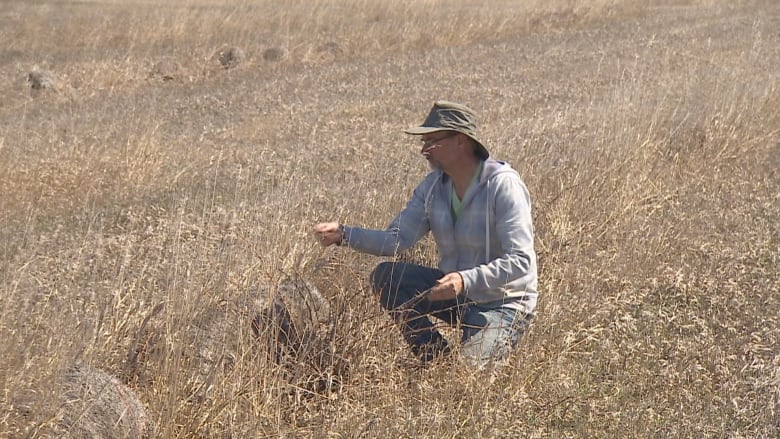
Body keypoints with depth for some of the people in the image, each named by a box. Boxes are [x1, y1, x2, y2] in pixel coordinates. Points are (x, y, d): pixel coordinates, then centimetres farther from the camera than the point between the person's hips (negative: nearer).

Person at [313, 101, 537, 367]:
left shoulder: (503, 185, -20)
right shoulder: (433, 186, 2)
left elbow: (520, 262, -26)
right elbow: (396, 240, -4)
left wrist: (466, 280, -39)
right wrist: (343, 234, -20)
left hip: (504, 303, -7)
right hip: (457, 292, 7)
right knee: (386, 276, -10)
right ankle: (438, 358, -3)